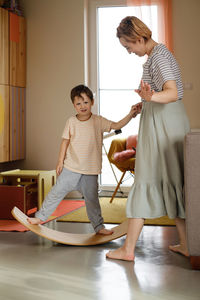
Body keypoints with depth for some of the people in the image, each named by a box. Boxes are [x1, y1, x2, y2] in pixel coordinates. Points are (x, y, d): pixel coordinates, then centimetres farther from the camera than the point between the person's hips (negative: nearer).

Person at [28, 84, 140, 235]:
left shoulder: (98, 121, -3)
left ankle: (99, 226, 22)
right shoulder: (71, 121, -2)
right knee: (57, 191, 4)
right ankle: (41, 216, 19)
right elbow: (65, 141, 3)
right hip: (71, 168, 0)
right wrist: (60, 161, 3)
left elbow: (117, 125, -8)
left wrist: (130, 115, -23)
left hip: (90, 171, 0)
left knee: (92, 198, 9)